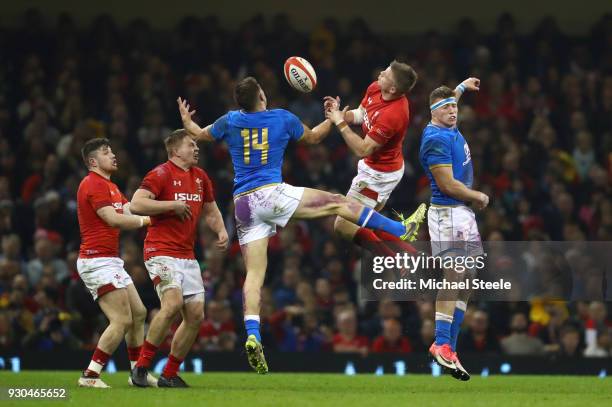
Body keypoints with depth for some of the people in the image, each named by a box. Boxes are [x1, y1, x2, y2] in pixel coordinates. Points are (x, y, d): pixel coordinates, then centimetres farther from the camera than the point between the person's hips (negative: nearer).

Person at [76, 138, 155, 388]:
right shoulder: (93, 184, -12)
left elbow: (129, 213, 10)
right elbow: (113, 219, -21)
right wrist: (146, 220, -12)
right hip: (98, 261, -11)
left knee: (138, 313, 14)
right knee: (122, 320, -15)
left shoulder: (110, 186, 21)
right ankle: (90, 376, -13)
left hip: (111, 262, 11)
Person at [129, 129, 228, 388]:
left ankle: (169, 375, 11)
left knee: (196, 315, 1)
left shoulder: (200, 177, 15)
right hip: (161, 251, -8)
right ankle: (141, 366, -15)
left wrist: (221, 231, 7)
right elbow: (137, 204, -19)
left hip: (187, 256, 8)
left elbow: (210, 211, 27)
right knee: (173, 303, -26)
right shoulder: (161, 174, -8)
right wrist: (173, 205, -17)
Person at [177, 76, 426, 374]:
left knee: (254, 273, 1)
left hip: (242, 204, 4)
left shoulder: (230, 121, 10)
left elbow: (199, 135, 28)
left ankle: (252, 335, -15)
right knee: (337, 202, 6)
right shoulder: (282, 118, 4)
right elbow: (313, 137, 21)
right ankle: (401, 230, 7)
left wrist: (187, 121, 49)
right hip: (271, 193, -4)